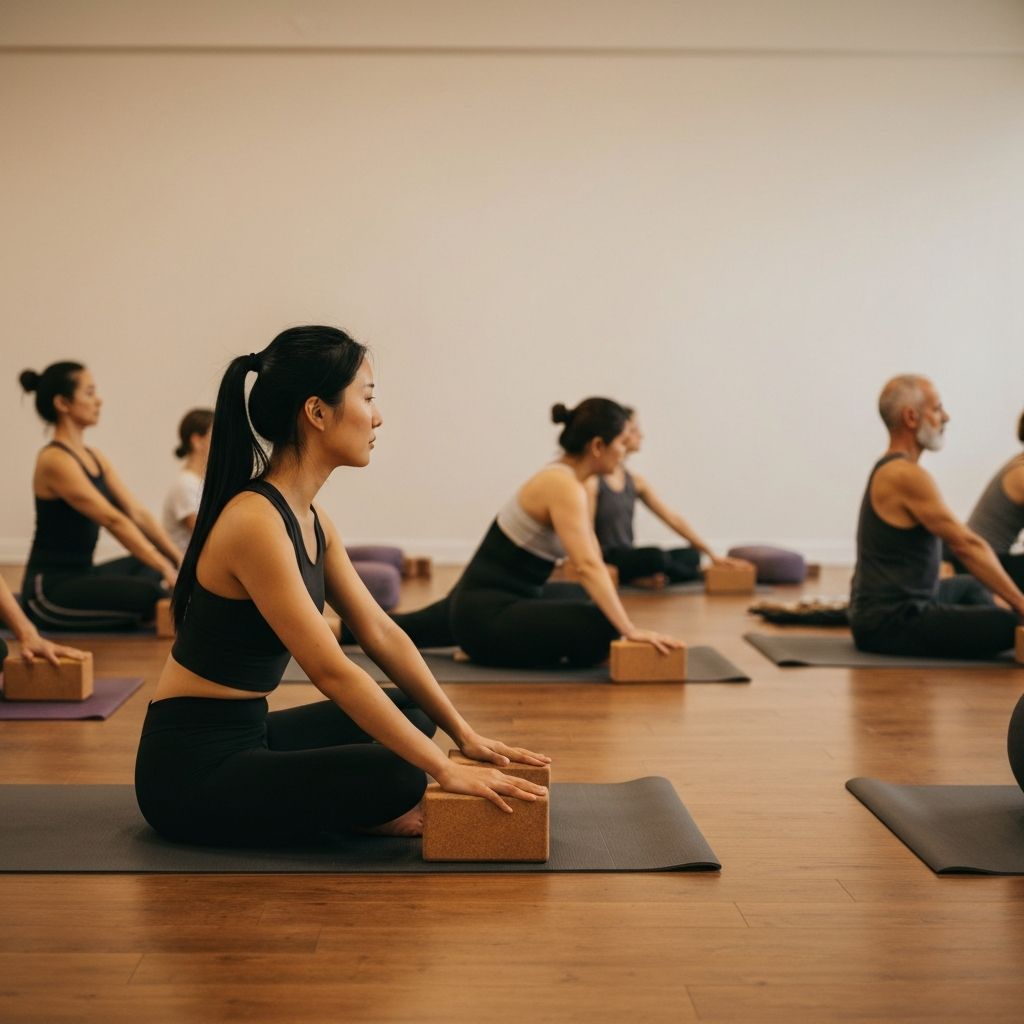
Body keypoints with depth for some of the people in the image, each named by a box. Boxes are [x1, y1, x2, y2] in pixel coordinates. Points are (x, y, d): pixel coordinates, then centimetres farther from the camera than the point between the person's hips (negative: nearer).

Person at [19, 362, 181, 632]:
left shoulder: (94, 457, 12)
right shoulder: (55, 460, -16)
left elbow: (138, 514, 7)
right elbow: (113, 520, -24)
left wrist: (179, 559, -2)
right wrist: (166, 569, -28)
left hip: (82, 575, 10)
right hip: (49, 589, -10)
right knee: (154, 594, -26)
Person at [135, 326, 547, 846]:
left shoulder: (309, 519, 6)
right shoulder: (255, 522, -23)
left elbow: (382, 634, 8)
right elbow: (331, 671, -26)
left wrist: (464, 734, 5)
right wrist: (445, 770, -23)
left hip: (245, 736, 10)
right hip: (192, 771, -10)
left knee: (412, 714, 16)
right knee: (397, 777, -25)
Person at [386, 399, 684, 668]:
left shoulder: (565, 479, 10)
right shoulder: (563, 487, -21)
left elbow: (594, 562, 16)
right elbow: (588, 567, -31)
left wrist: (624, 620, 13)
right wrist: (630, 630, -33)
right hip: (488, 614, -10)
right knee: (605, 629, -27)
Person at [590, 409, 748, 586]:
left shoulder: (636, 481, 12)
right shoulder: (592, 482, -8)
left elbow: (673, 519, 10)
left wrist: (712, 554, 2)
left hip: (628, 559, 8)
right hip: (605, 561, -7)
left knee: (691, 555, -9)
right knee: (655, 556, -32)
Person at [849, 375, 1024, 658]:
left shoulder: (888, 470, 15)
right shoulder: (907, 476, -18)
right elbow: (968, 546, -19)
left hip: (878, 613, 11)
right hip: (892, 626, -11)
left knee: (969, 587, 34)